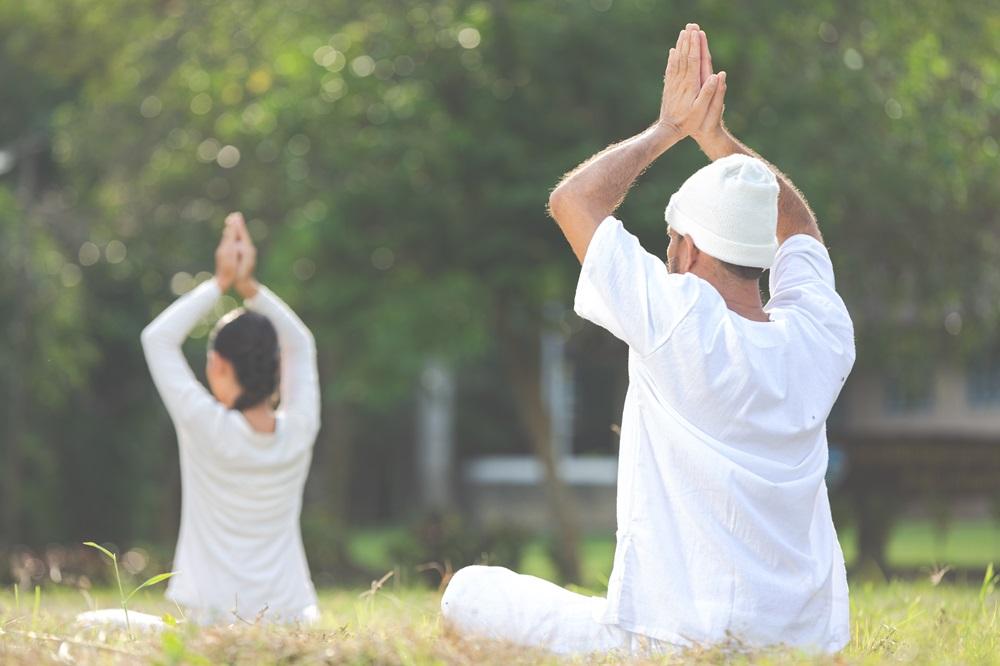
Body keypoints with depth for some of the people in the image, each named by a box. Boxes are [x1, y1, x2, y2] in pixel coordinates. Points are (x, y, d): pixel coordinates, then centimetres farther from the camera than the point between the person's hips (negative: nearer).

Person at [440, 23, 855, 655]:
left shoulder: (684, 325, -15)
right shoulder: (822, 340, 0)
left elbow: (571, 199, -1)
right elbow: (798, 224, 23)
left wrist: (668, 130, 10)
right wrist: (714, 134, 20)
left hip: (673, 649, -6)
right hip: (807, 650, 6)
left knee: (470, 593, 9)